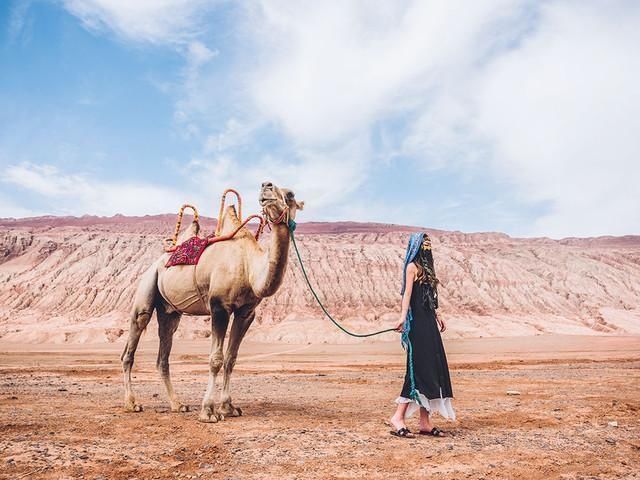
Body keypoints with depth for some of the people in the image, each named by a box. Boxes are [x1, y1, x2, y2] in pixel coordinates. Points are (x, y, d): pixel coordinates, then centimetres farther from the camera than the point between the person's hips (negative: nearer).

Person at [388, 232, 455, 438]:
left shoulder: (426, 266, 19)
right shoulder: (412, 266, -5)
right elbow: (407, 293, -16)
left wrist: (437, 316, 26)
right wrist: (403, 316, -28)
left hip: (428, 322, 9)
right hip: (417, 322, -9)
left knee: (432, 369, 7)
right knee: (419, 369, -11)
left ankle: (425, 422, 12)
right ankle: (398, 417, -5)